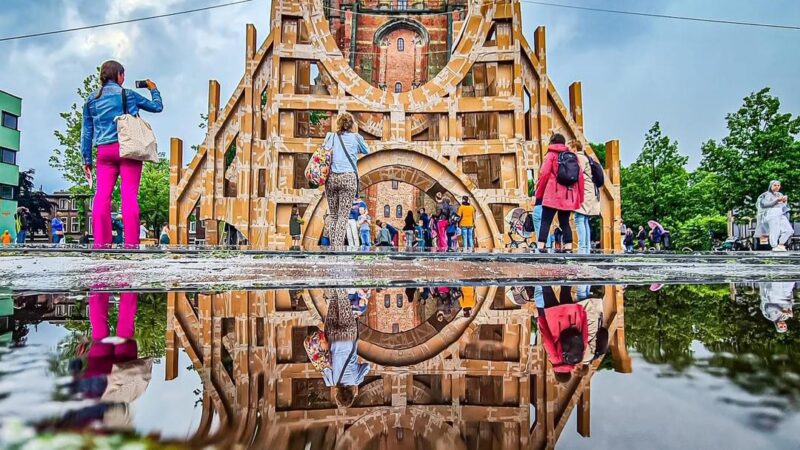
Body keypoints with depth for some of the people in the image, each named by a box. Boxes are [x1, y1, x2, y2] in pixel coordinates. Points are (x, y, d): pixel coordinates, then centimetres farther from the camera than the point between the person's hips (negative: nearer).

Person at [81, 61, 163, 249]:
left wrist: (87, 159, 16)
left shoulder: (92, 100, 16)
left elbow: (86, 132, 14)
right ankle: (131, 242, -10)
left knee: (102, 195, -1)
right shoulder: (128, 95, 7)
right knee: (129, 195, -7)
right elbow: (157, 107, 17)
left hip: (104, 151, 3)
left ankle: (101, 242, -5)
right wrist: (153, 90, 36)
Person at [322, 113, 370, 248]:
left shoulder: (330, 136, 11)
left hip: (331, 177, 3)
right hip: (348, 178, -2)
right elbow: (367, 151, 23)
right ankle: (338, 247, -14)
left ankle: (333, 245, 12)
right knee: (343, 216, -4)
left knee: (333, 215, 11)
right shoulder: (356, 137, 8)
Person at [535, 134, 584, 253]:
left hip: (553, 195, -4)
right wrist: (580, 198, 15)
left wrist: (539, 193, 2)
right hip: (569, 197, 4)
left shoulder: (551, 155, 4)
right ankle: (568, 248, 4)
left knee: (545, 222, -3)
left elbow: (544, 174, -6)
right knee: (565, 222, 13)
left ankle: (540, 248, -11)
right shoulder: (573, 156, 15)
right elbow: (580, 177, 11)